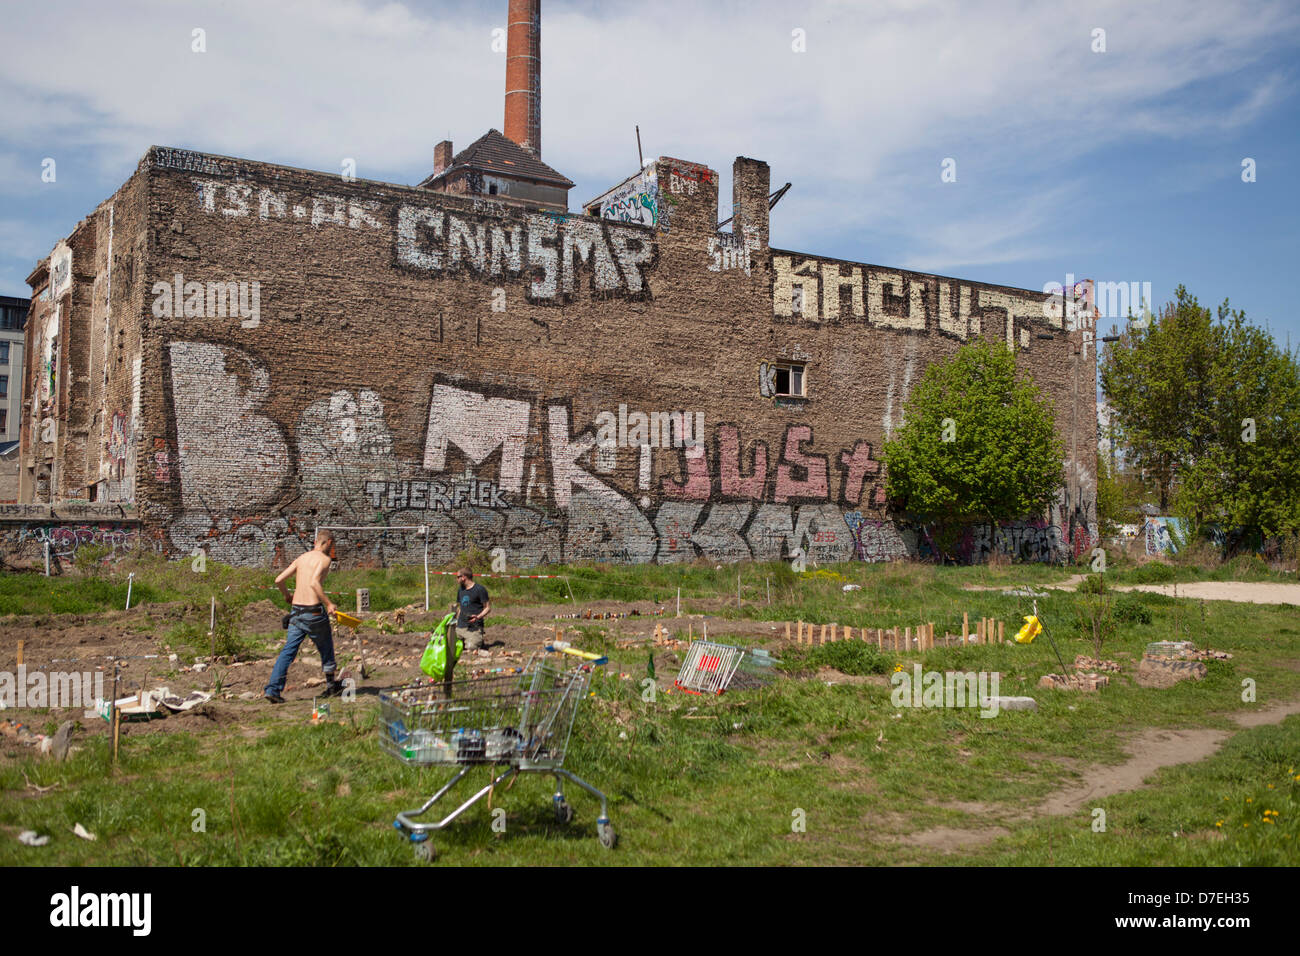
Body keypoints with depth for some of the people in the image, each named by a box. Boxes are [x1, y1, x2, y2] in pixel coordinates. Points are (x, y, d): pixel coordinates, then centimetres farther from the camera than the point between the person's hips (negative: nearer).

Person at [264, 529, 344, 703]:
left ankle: (272, 689, -5)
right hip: (314, 610, -6)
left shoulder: (301, 558, 13)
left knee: (288, 650, 5)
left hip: (296, 610, 6)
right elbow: (314, 583, -23)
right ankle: (331, 685, 27)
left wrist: (287, 596, 27)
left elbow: (279, 580, 10)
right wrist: (328, 603, -21)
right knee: (326, 649, 14)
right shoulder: (324, 559, -7)